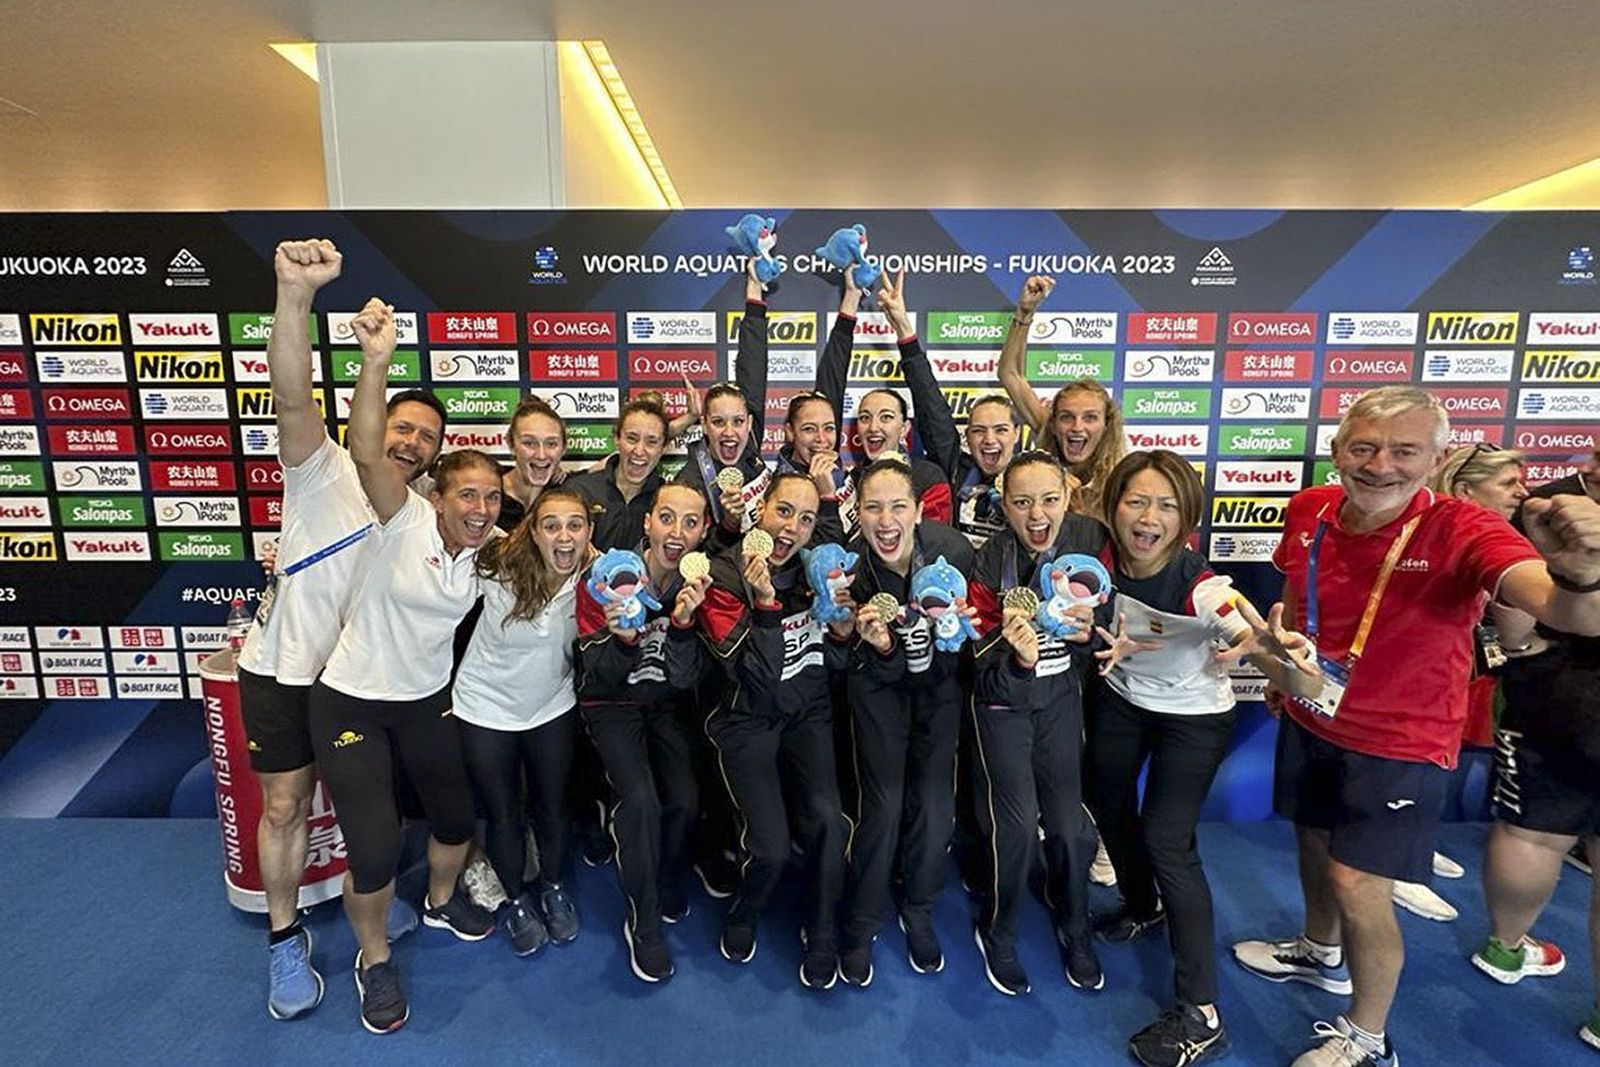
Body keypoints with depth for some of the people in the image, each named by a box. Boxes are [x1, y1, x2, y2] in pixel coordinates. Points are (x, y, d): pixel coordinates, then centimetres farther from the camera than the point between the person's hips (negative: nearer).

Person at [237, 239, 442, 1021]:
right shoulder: (326, 472, -16)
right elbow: (292, 398, -35)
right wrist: (296, 292, -49)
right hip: (280, 669, -3)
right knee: (284, 806, 8)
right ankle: (284, 940, 27)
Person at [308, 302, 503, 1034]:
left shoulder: (488, 551, -7)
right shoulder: (405, 517, -22)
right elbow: (367, 450, -40)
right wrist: (376, 360, -54)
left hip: (428, 700, 5)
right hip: (350, 701, -5)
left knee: (458, 817, 16)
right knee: (374, 851, -4)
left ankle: (442, 900, 50)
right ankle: (373, 958, 28)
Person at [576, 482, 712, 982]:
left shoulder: (701, 584, -11)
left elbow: (684, 679, -15)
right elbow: (597, 677, -14)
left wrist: (684, 621, -33)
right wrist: (623, 638, -36)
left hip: (668, 704, 2)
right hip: (613, 703, -2)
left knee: (685, 801, -13)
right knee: (641, 801, -21)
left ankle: (669, 881, 22)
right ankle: (643, 922, 5)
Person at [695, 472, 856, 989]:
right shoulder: (724, 576, -13)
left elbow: (834, 664, 8)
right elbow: (757, 679, -20)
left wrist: (842, 627, -13)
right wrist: (765, 604, -31)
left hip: (808, 713, 3)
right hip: (748, 720, -3)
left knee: (826, 820, -19)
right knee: (771, 848, -15)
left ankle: (821, 935, 11)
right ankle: (741, 918, 22)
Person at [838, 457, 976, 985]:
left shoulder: (953, 550, -24)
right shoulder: (849, 566, -25)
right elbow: (880, 672, -17)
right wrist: (880, 646, -38)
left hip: (939, 683, 1)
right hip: (881, 686, -1)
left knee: (936, 806, -1)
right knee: (884, 806, -6)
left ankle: (918, 912, 29)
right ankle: (861, 926, 19)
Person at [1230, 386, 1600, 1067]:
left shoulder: (1461, 532, -24)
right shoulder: (1309, 510, -10)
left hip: (1399, 743, -5)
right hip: (1309, 721, 5)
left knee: (1358, 887, 1)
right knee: (1313, 841, 23)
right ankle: (1322, 953, 52)